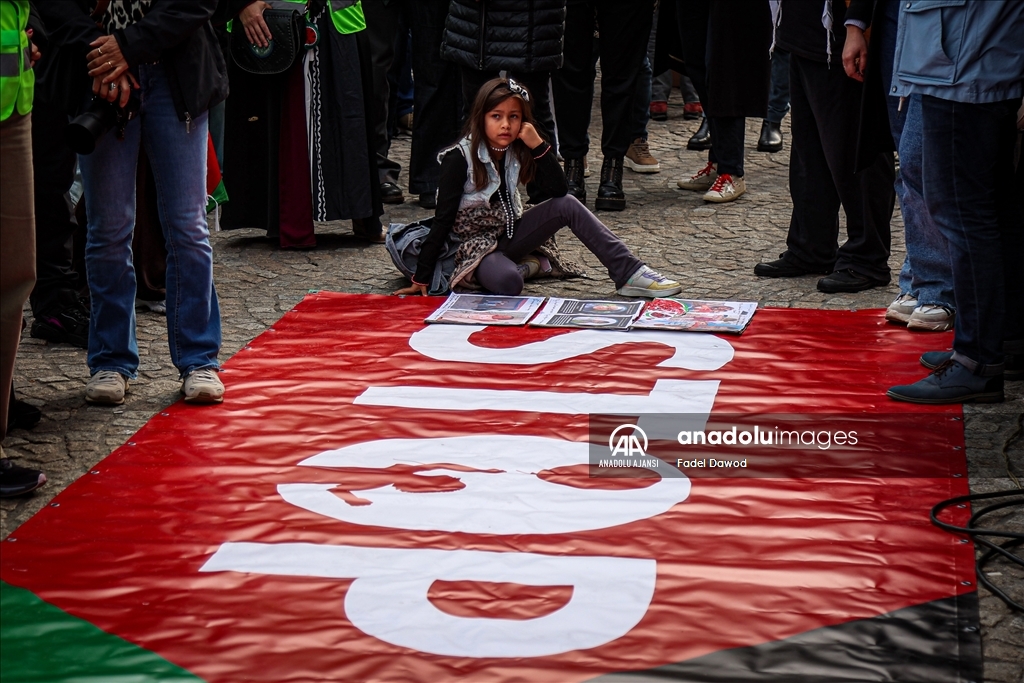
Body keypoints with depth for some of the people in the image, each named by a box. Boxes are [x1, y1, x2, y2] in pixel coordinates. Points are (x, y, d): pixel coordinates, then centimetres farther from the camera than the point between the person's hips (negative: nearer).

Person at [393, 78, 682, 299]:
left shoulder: (517, 152, -2)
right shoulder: (460, 158, -17)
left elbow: (559, 191, -12)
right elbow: (443, 221, -19)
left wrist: (538, 145, -22)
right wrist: (420, 280, -21)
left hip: (509, 237, 6)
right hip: (476, 244, -6)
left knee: (567, 204, -17)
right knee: (507, 282, -40)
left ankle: (629, 273, -19)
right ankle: (529, 265, -5)